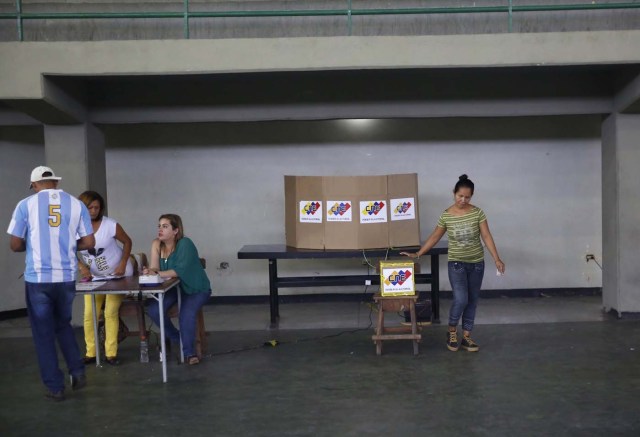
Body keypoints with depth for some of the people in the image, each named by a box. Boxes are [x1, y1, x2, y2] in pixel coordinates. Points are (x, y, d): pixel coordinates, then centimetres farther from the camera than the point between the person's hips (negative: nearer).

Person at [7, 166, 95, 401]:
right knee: (63, 325, 23)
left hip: (37, 278, -2)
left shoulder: (26, 205, -2)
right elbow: (89, 242, 1)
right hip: (66, 278, 2)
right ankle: (78, 372, 14)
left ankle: (55, 387, 14)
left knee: (43, 332, 10)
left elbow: (15, 245, -1)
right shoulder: (76, 204, 3)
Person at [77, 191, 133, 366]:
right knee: (89, 314, 2)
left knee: (111, 312, -5)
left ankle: (111, 353, 4)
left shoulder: (110, 225, -20)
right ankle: (90, 353, 14)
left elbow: (127, 242, -6)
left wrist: (123, 264, -16)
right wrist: (82, 267, -23)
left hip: (117, 273, -3)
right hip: (94, 276, 3)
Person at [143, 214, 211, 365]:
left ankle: (189, 352, -8)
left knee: (186, 315, -30)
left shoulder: (185, 244, -21)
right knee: (153, 310, -16)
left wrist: (157, 274, -33)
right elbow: (154, 269, -12)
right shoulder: (157, 244, -4)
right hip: (173, 288, 6)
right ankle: (176, 339, 11)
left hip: (196, 289, -6)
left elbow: (181, 270, -31)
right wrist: (149, 272, -35)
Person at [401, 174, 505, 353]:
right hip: (457, 263, -2)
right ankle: (452, 331, 10)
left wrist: (497, 259, -14)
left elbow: (486, 236, -6)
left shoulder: (477, 212, -6)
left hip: (476, 263, 2)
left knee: (472, 301, 8)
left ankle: (466, 337, 20)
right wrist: (417, 254, 0)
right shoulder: (446, 215, -6)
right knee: (461, 299, -14)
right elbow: (434, 237, 3)